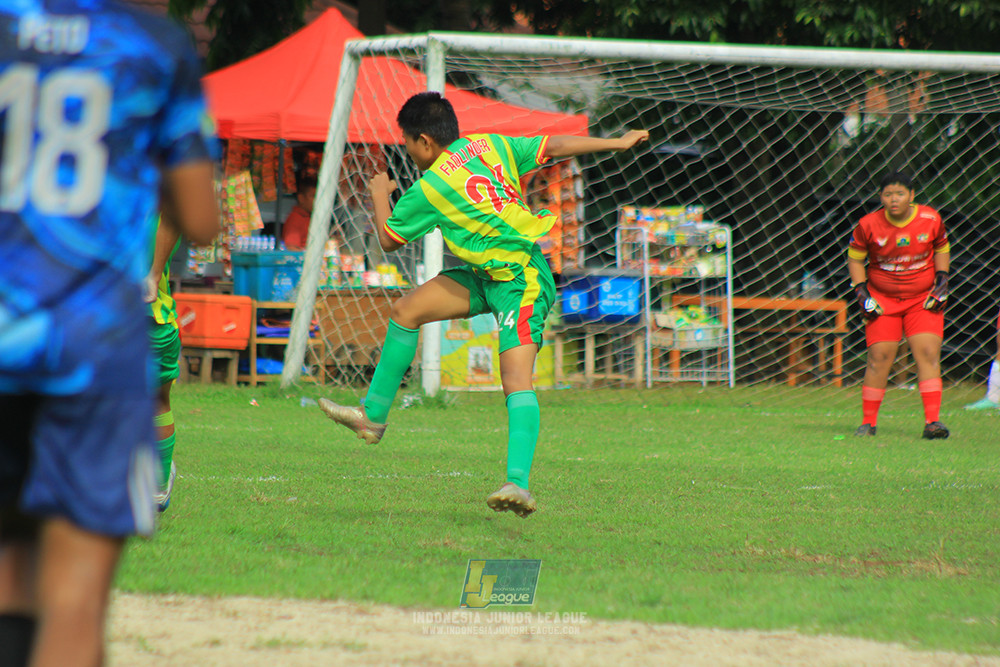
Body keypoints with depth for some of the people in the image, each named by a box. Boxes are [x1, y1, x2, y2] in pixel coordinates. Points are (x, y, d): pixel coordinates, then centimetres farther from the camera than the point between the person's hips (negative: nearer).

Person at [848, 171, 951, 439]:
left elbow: (942, 249, 12)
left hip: (923, 299, 1)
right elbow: (855, 258, 3)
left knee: (928, 354, -12)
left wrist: (942, 282, 1)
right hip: (883, 300, -1)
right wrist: (862, 293, -7)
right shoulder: (868, 225, -10)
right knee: (879, 358, -5)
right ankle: (868, 422, 7)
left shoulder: (931, 220, -7)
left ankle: (932, 421, -13)